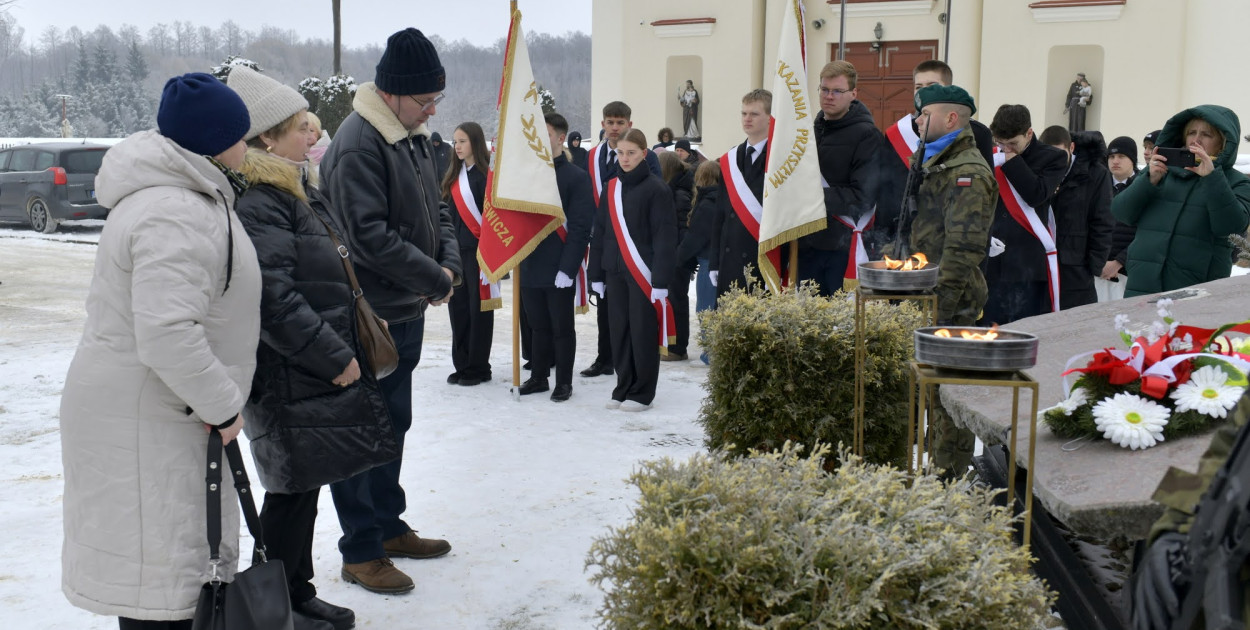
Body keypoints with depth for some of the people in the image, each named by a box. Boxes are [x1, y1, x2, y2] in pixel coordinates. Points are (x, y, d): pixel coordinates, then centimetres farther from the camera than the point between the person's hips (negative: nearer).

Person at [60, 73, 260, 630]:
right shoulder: (176, 217, -24)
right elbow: (168, 335, -32)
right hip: (141, 422, -11)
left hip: (161, 410, 11)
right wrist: (222, 406, -20)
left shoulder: (179, 194, 12)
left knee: (184, 551, 21)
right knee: (159, 573, -2)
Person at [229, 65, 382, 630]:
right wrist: (335, 356, -21)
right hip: (287, 381, -10)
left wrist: (347, 346, 19)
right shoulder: (257, 204, -19)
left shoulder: (296, 192, 15)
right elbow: (273, 300, -26)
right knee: (291, 492, 1)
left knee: (302, 488, 17)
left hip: (312, 375, 10)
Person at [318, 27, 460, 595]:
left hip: (408, 312, 9)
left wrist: (450, 263, -2)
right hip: (369, 315, -9)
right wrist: (435, 280, -17)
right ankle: (360, 552, 13)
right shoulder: (357, 143, -20)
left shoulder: (415, 135, 9)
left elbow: (435, 210, 16)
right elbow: (370, 237, -26)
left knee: (393, 422, 19)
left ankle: (388, 526, 34)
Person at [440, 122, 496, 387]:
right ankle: (461, 365, 18)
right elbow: (447, 211, 17)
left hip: (478, 251, -7)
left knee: (478, 308, 0)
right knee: (458, 308, 9)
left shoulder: (487, 174, -9)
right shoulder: (453, 176, 13)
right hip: (456, 251, 7)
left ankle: (478, 368, 9)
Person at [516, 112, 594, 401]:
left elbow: (580, 227, -12)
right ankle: (538, 377, 25)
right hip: (530, 266, 5)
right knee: (539, 326, 14)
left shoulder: (575, 177, -6)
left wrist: (568, 267, -18)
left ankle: (564, 383, 14)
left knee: (561, 328, 5)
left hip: (560, 269, -5)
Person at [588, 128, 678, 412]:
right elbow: (601, 233, 13)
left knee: (643, 331, 0)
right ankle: (623, 388, 19)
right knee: (619, 330, 8)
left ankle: (642, 393, 10)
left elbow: (665, 237, -11)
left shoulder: (657, 189, -7)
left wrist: (661, 280, -15)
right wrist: (597, 274, 9)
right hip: (615, 271, 5)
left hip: (643, 272, -5)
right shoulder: (611, 188, 10)